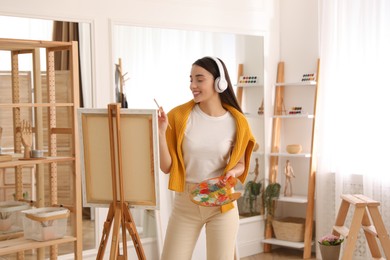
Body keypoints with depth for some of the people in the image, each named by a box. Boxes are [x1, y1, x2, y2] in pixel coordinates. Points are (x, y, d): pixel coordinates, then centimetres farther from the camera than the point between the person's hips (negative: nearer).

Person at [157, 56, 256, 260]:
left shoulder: (236, 121, -6)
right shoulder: (179, 116, -8)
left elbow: (240, 164, 9)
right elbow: (166, 167, -6)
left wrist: (232, 171, -14)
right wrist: (161, 132, -19)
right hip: (185, 202, 0)